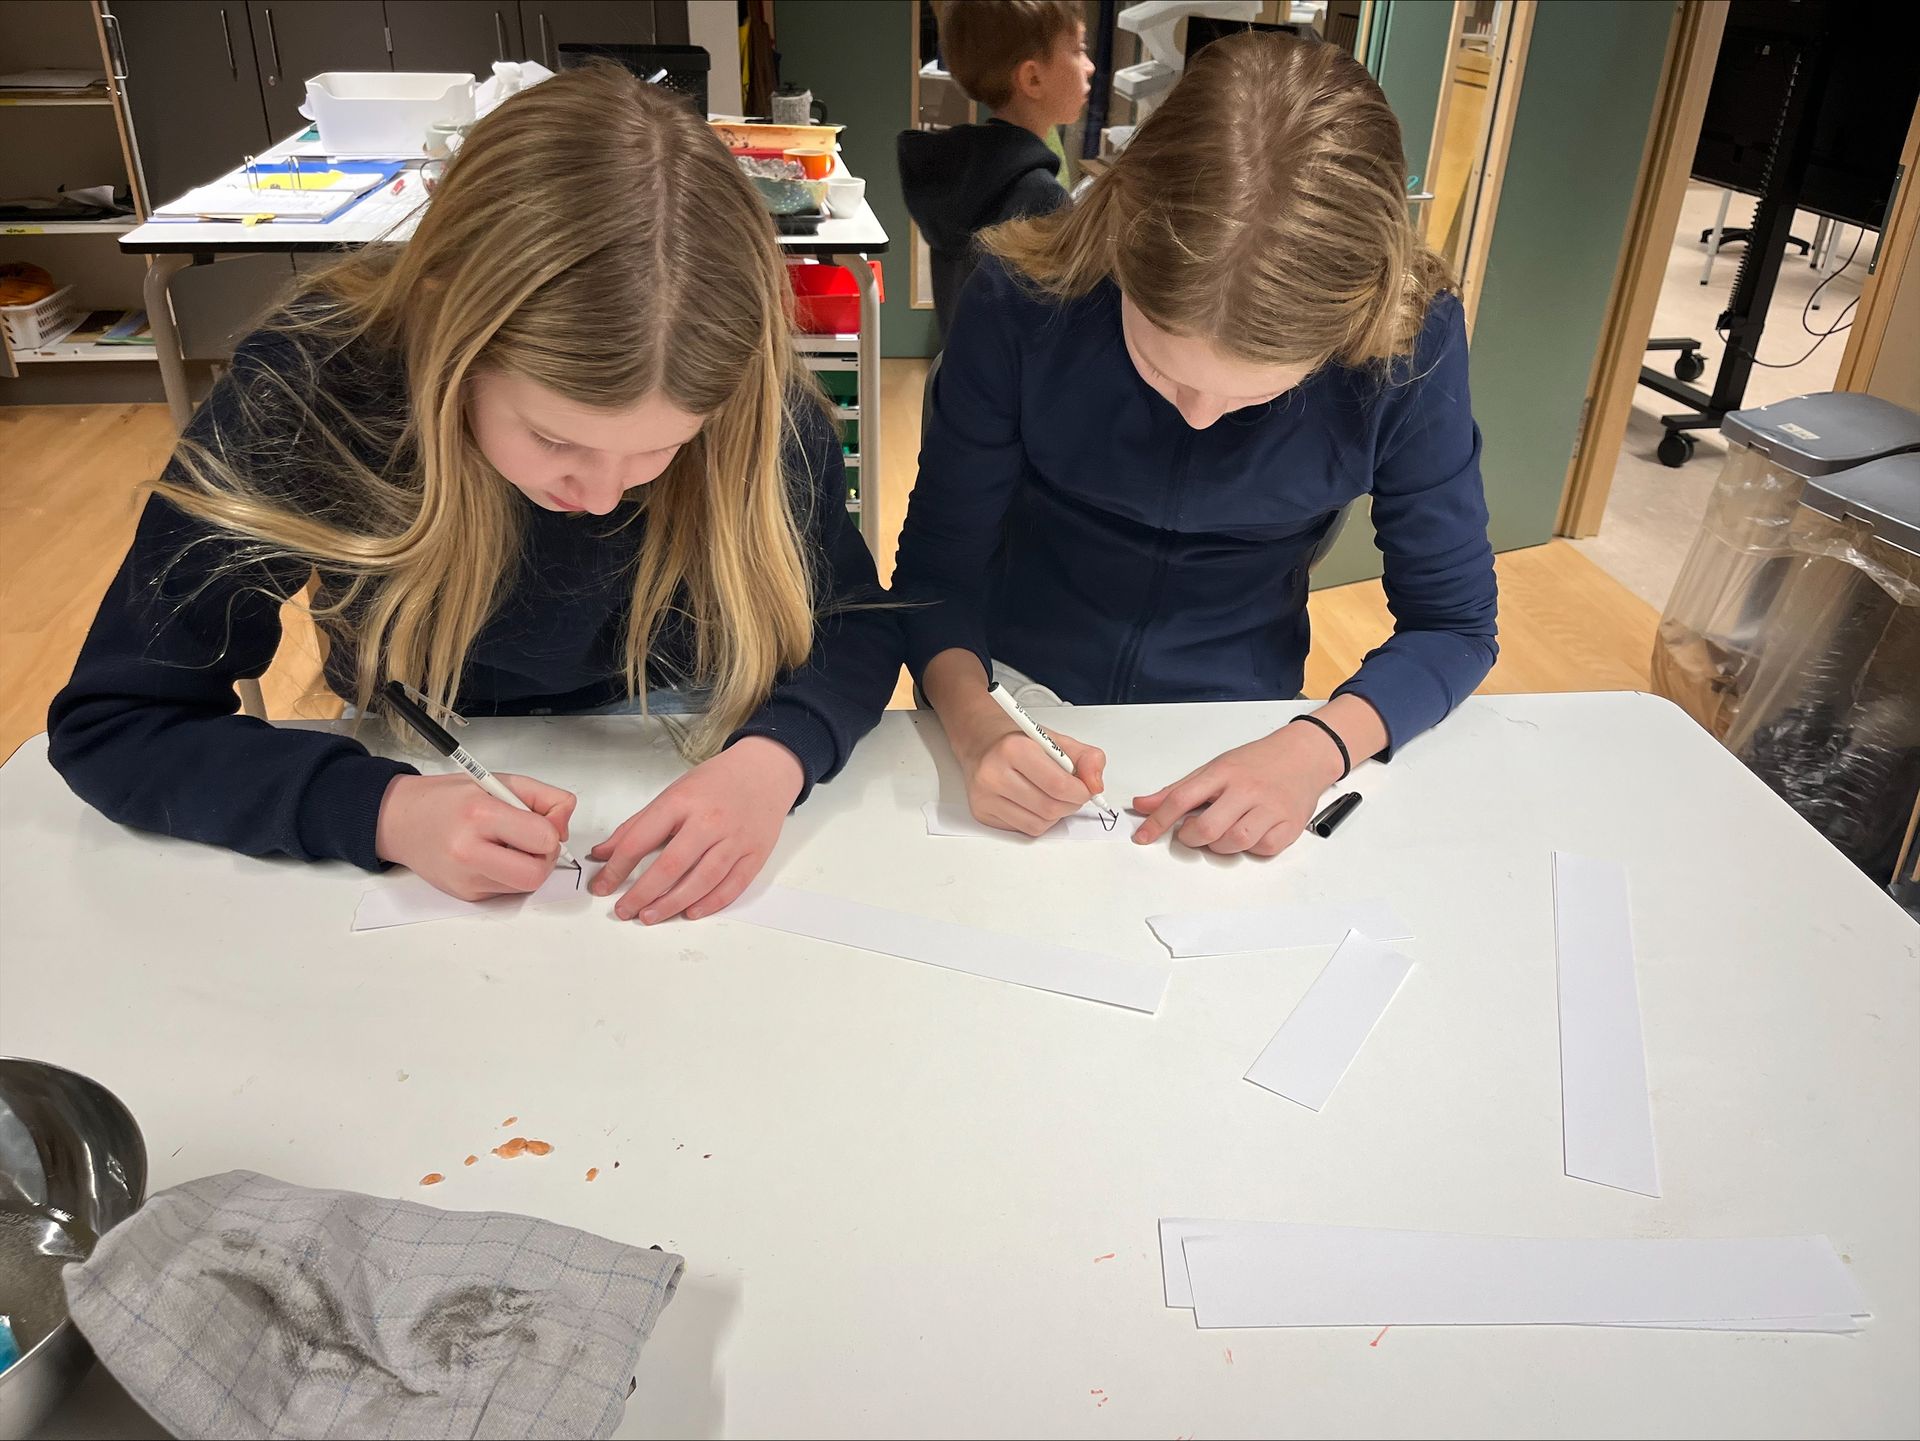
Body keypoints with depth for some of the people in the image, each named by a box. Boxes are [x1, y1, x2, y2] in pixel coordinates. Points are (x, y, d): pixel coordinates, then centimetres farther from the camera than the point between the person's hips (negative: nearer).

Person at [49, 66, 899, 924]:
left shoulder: (751, 395, -23)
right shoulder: (306, 389, -25)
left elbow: (856, 626, -12)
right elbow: (109, 722, -18)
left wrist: (772, 757, -34)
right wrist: (383, 811, -34)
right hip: (435, 768, 0)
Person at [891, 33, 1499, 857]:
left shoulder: (1410, 341, -18)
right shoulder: (1022, 303, -20)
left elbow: (1452, 624, -8)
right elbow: (937, 570, -11)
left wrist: (1319, 748, -26)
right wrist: (973, 722, -31)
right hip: (1021, 704, 0)